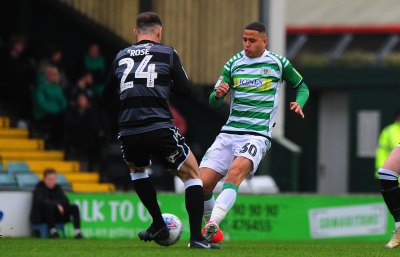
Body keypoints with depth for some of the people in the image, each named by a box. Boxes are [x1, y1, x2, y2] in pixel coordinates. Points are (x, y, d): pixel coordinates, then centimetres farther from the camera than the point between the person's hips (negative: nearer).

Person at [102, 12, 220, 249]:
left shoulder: (121, 57, 15)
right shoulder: (167, 53, 5)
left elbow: (106, 97, 22)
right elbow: (184, 90, 4)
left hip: (129, 132, 4)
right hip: (160, 129, -4)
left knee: (137, 169, 35)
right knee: (192, 175, 10)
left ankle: (158, 226, 31)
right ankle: (196, 237, -3)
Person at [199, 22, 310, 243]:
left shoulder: (278, 64, 6)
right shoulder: (233, 64, 10)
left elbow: (301, 86, 21)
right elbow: (213, 102, 9)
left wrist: (299, 103, -1)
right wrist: (218, 93, -15)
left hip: (257, 135, -4)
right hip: (229, 132, 4)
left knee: (235, 172, -33)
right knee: (202, 183, -9)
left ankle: (212, 226, -45)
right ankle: (213, 231, 16)